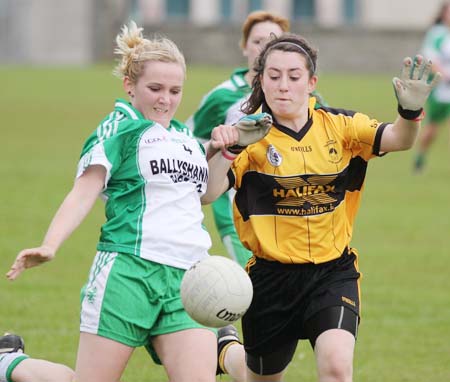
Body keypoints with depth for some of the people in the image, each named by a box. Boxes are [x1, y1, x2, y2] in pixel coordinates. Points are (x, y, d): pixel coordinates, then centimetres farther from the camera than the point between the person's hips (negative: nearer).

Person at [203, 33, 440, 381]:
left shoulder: (338, 126, -1)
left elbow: (397, 139, -14)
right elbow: (206, 193, -22)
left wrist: (410, 111, -35)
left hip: (333, 271, 1)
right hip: (272, 274, -1)